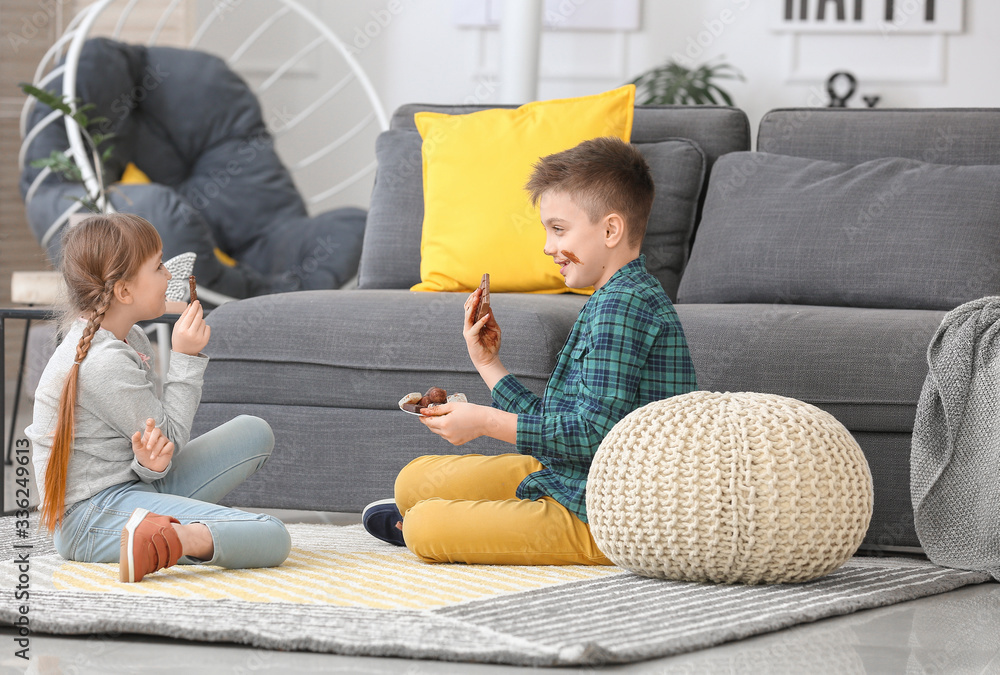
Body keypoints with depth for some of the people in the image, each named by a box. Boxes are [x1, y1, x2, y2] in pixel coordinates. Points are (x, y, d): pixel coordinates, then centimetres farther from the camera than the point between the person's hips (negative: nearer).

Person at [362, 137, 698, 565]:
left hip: (598, 521, -11)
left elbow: (596, 431, -26)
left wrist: (486, 422, -20)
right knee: (415, 480, 9)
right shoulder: (611, 302, 16)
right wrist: (487, 363, 15)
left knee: (425, 527, -17)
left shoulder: (623, 305, -18)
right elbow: (551, 424, 16)